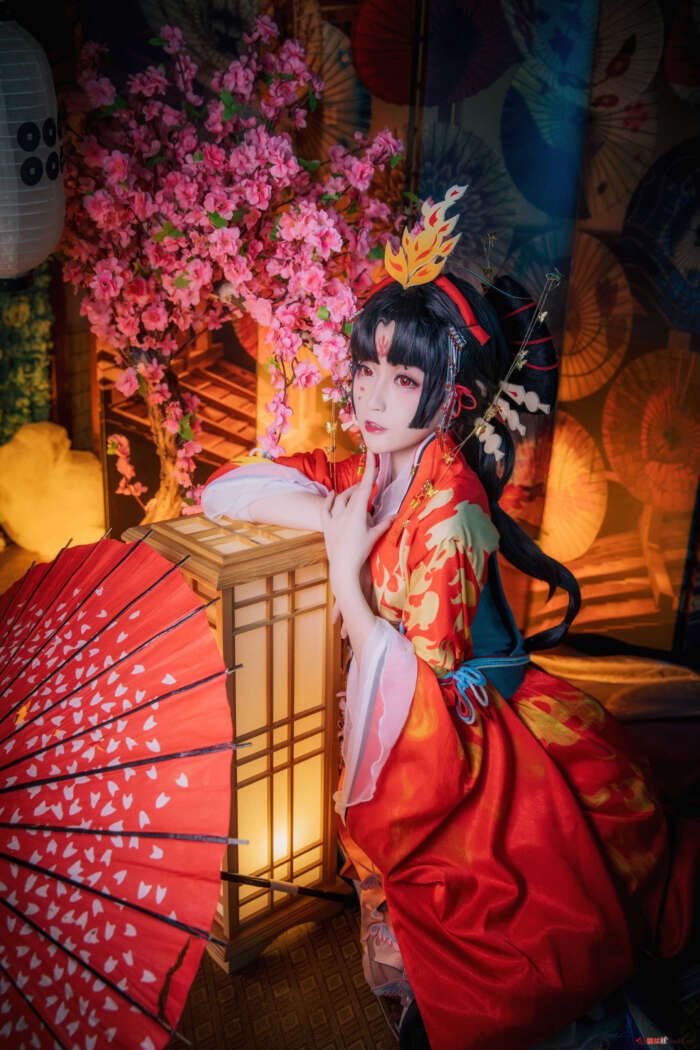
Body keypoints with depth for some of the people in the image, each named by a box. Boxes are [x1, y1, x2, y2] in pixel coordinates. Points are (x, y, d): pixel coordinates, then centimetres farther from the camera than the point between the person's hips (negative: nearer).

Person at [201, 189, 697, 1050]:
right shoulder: (373, 471, -5)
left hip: (451, 745, -5)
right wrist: (340, 517, -15)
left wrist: (346, 567, -24)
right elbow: (221, 492, -2)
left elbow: (417, 689, -24)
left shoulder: (449, 514, -25)